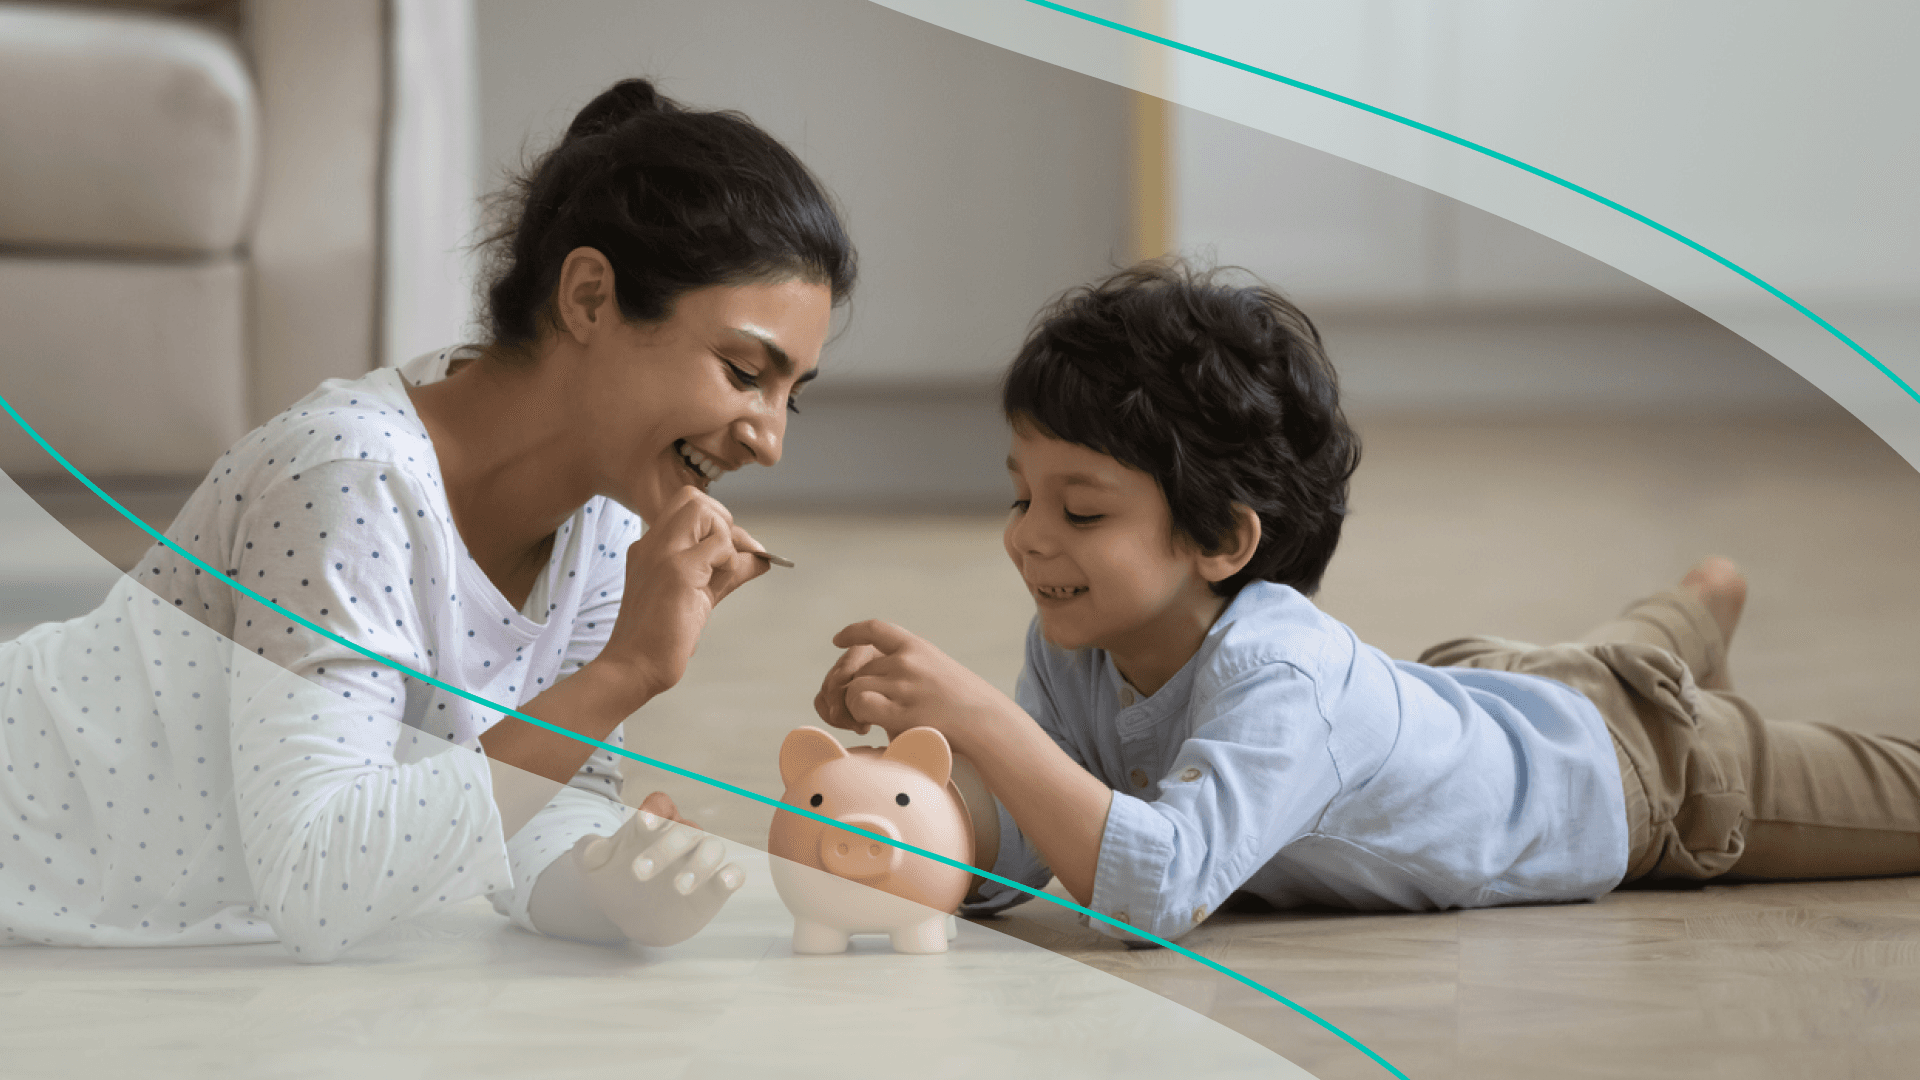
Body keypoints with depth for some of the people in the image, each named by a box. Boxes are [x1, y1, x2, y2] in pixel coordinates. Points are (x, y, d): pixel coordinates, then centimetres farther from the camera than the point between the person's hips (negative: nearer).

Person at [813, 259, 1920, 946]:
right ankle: (1704, 602, 71)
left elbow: (1160, 888, -60)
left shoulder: (1278, 681, -48)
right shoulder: (1078, 649, -26)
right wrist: (922, 740, -45)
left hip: (1641, 763, -6)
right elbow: (1008, 860, -26)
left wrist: (980, 717, -66)